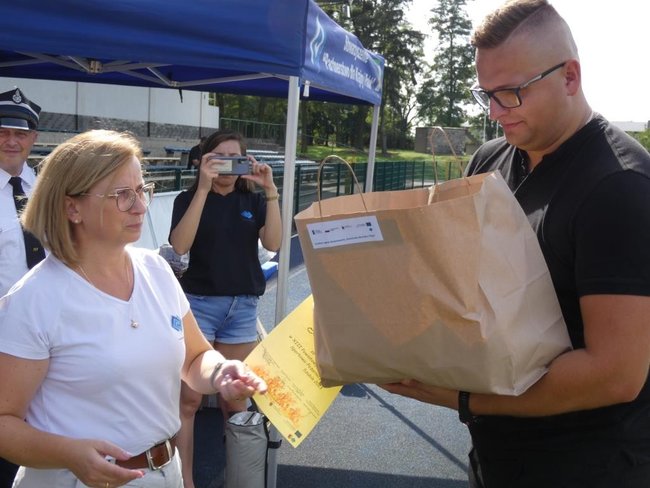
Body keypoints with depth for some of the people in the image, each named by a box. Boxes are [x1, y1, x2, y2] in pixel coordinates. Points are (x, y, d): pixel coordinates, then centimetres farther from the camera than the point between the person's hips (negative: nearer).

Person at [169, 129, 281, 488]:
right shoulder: (189, 199, 0)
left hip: (243, 306, 3)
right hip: (199, 302, -2)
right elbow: (180, 246, -18)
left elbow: (273, 243, -8)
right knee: (188, 398, -3)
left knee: (235, 398, 13)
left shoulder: (253, 201, 7)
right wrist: (203, 188, -21)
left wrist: (270, 190, -15)